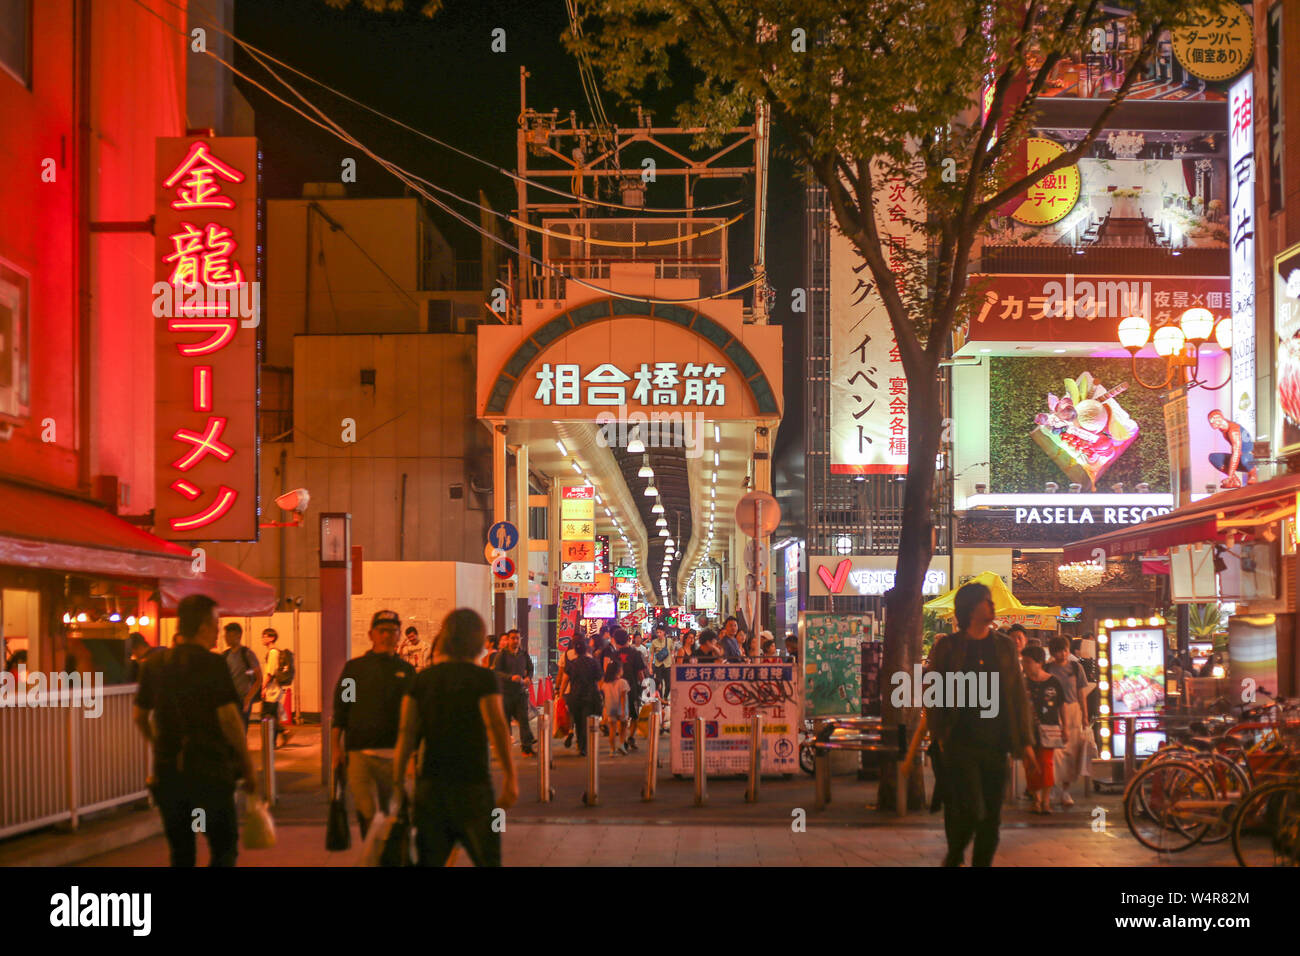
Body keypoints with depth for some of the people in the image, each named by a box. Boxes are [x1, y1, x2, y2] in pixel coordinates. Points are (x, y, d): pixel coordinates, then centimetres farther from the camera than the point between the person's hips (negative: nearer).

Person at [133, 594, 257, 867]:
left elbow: (139, 715, 14)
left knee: (180, 852, 13)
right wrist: (248, 765, -5)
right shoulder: (212, 664, -11)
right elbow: (229, 718, -14)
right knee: (224, 847, 4)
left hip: (167, 772, 5)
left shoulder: (154, 664, 6)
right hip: (210, 771, -5)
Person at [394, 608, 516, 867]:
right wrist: (510, 779, -10)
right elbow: (497, 729, -12)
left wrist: (398, 782, 4)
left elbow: (407, 734, 2)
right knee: (487, 860, 8)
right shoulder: (482, 678, -6)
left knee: (429, 861, 6)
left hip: (430, 784, 4)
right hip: (472, 782, -4)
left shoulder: (422, 679, 6)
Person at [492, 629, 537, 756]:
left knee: (524, 719, -8)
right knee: (505, 720, 5)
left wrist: (528, 678, -1)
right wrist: (511, 677, -25)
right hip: (506, 692, -2)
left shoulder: (524, 655, 9)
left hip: (521, 692, 2)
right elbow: (496, 671, -12)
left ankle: (527, 747, -8)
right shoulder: (502, 654, -3)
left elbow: (530, 668, 21)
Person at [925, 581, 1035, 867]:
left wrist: (1025, 741, 5)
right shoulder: (947, 646, 3)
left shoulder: (1004, 646, 11)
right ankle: (954, 857, 13)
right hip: (960, 744, -3)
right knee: (970, 811, -13)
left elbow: (1019, 696, 11)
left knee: (991, 817, 3)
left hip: (995, 746, 3)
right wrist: (939, 736, -4)